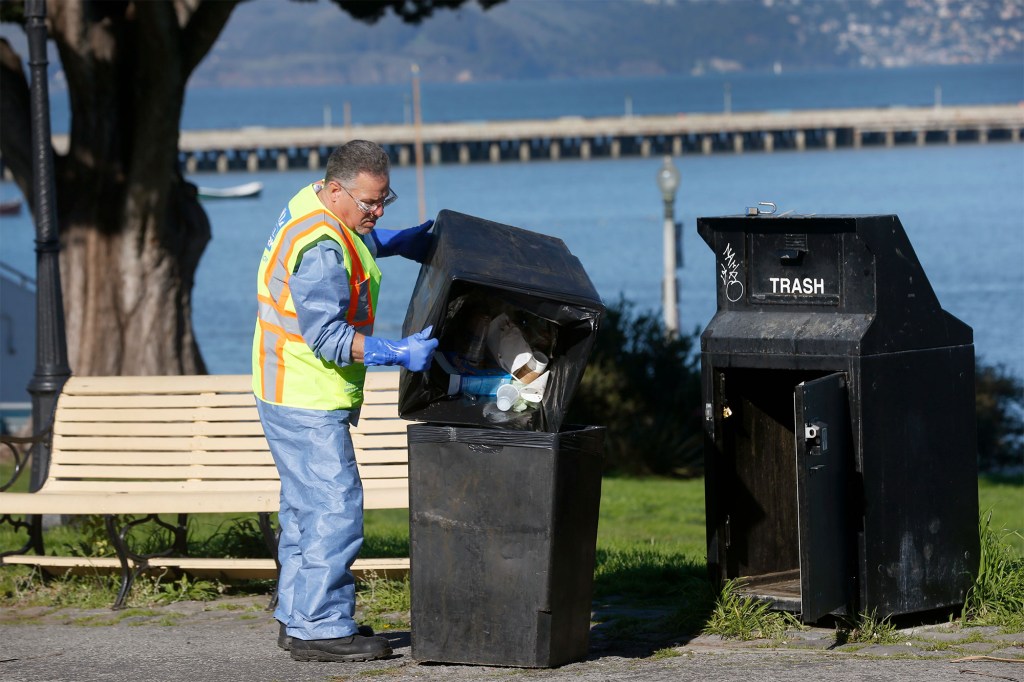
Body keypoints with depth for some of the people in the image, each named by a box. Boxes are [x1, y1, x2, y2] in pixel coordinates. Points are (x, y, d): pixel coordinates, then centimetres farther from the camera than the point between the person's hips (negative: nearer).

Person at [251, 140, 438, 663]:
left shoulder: (316, 203, 6)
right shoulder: (321, 250, -25)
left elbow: (356, 240, 31)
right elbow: (328, 336, -28)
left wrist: (401, 241, 19)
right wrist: (398, 353, -31)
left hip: (295, 394, 11)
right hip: (305, 400, -11)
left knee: (307, 507, 17)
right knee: (336, 507, -10)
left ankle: (298, 618, 26)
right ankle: (320, 629, -7)